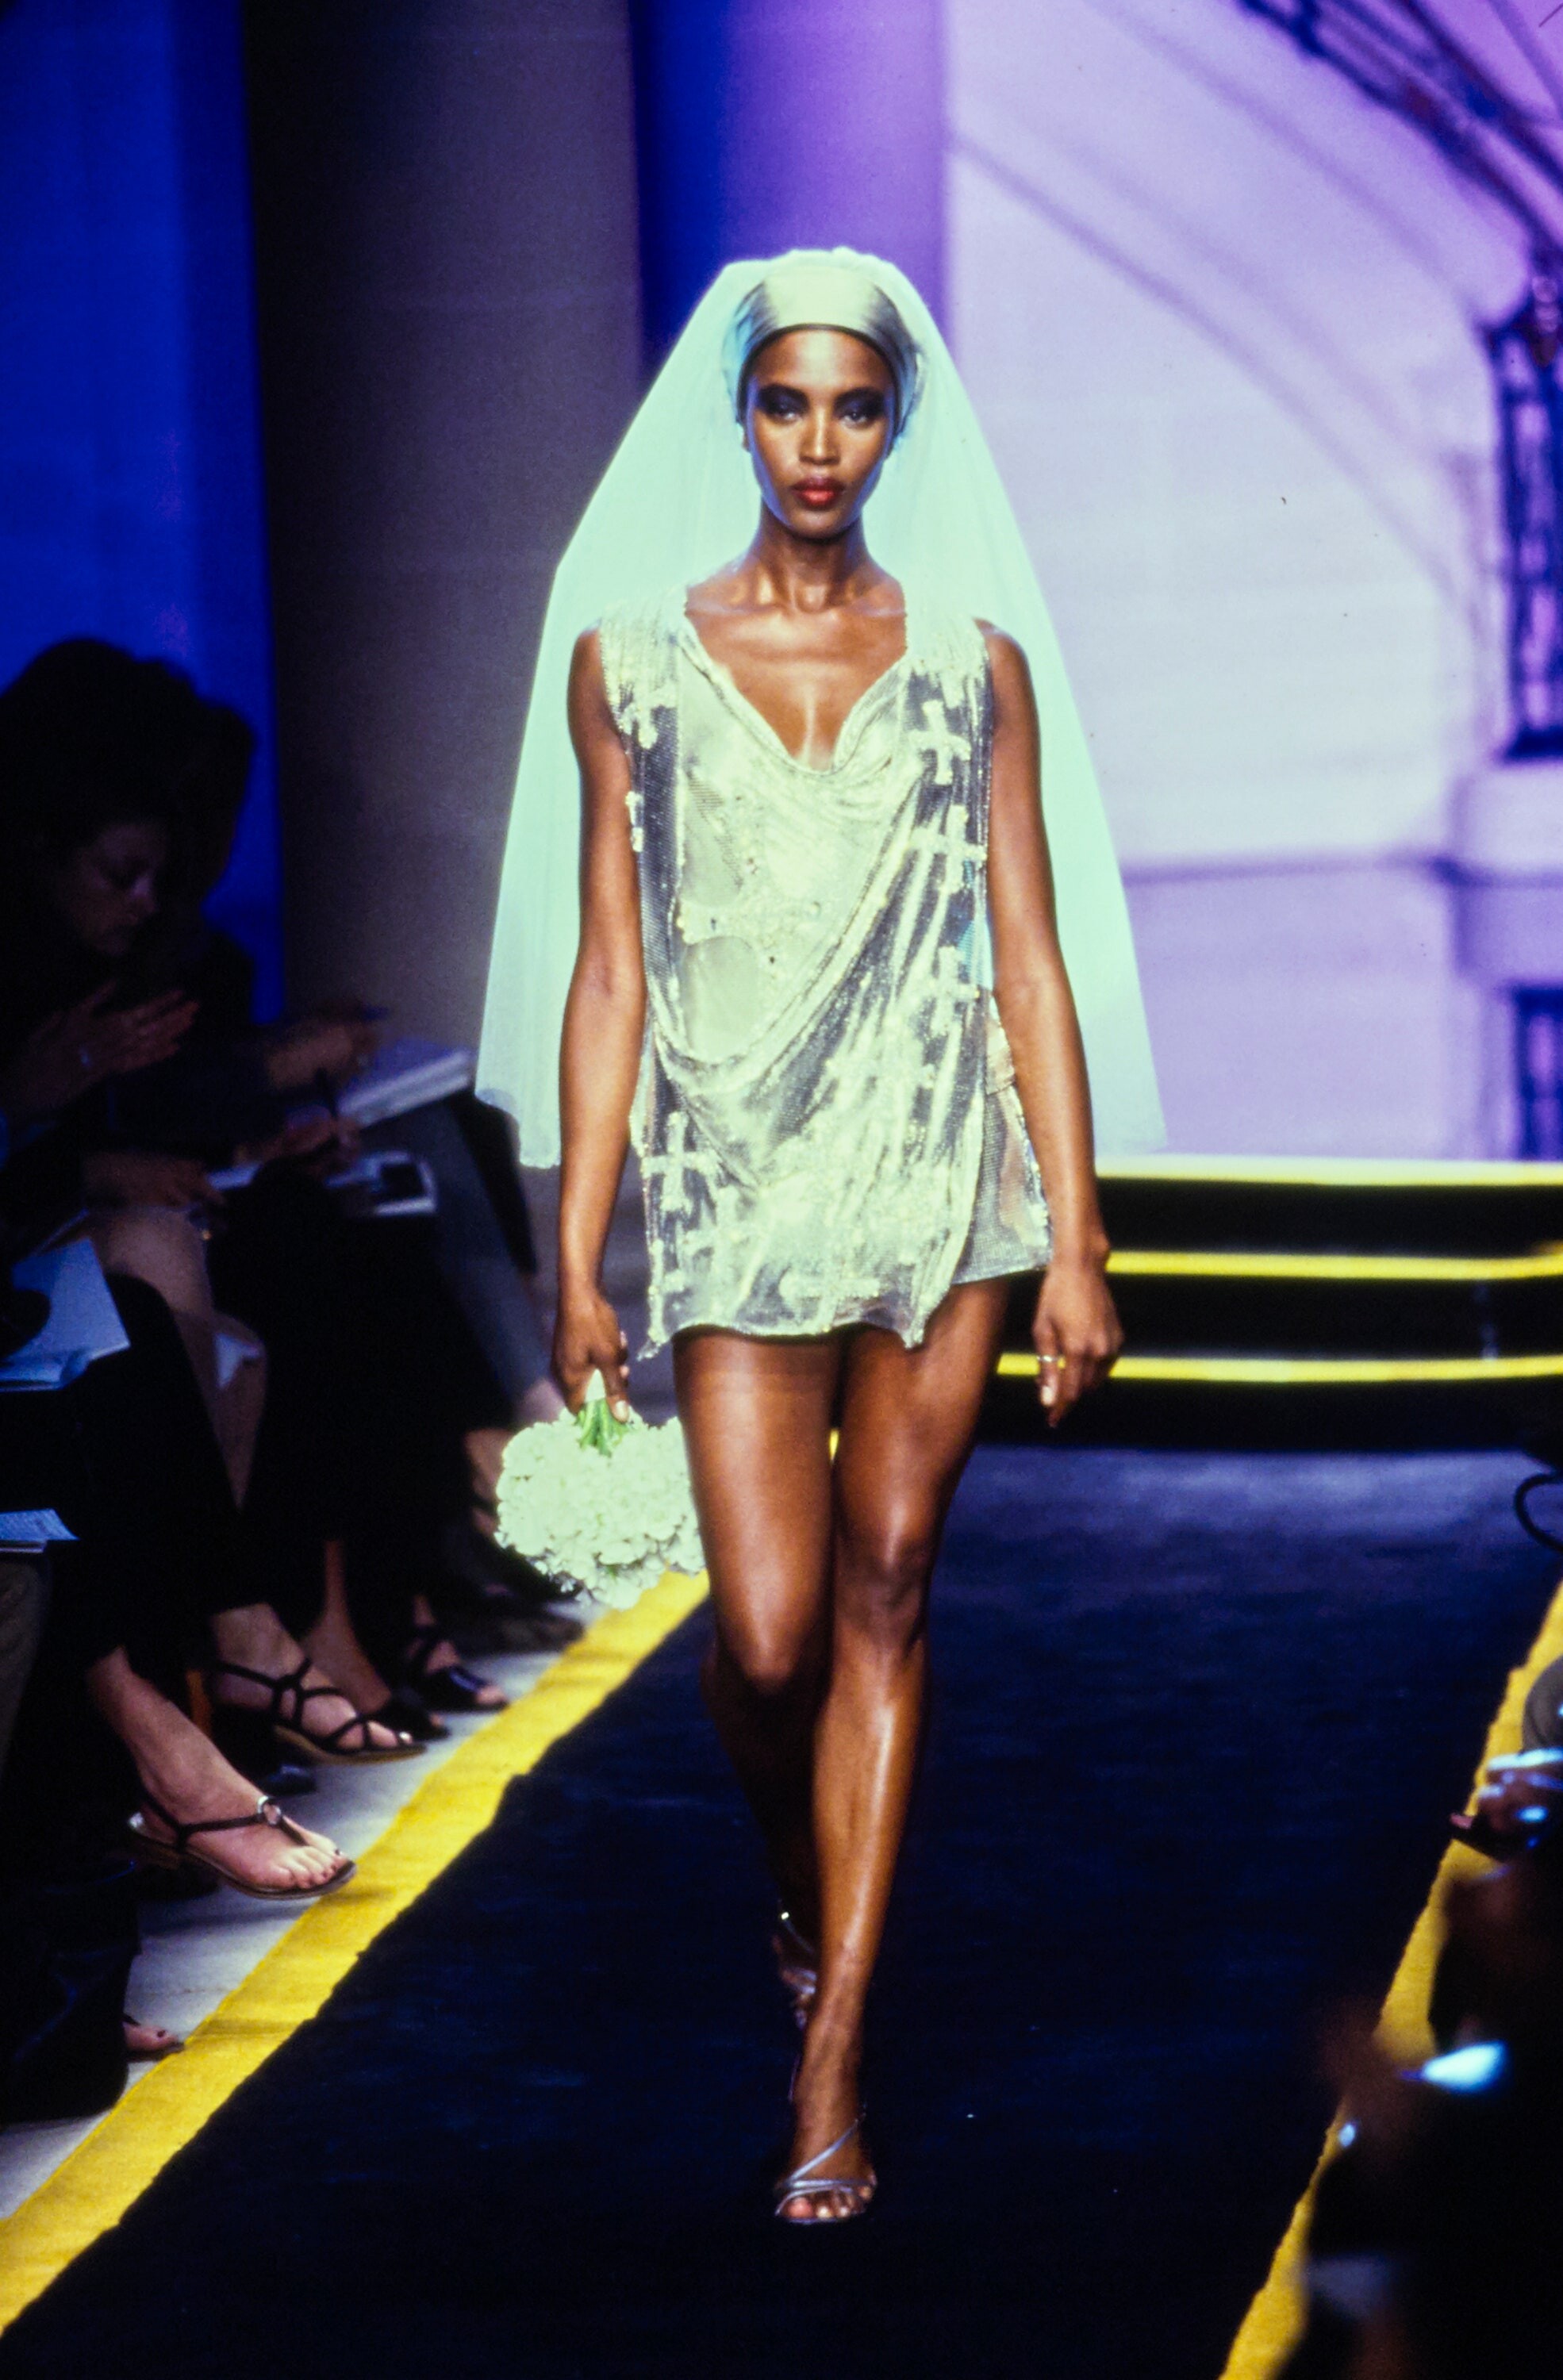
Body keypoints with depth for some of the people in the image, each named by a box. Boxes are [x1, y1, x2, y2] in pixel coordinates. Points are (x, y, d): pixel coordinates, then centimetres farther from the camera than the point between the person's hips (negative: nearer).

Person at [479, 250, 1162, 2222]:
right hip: (734, 1193, 0)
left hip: (938, 1185, 1)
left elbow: (1034, 960, 3)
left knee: (885, 1599, 3)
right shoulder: (628, 658, 3)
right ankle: (801, 1896, 30)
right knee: (769, 1633, -4)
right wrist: (578, 1254, 0)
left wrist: (1076, 1243, -1)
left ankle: (833, 2046, 9)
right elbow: (608, 972, 3)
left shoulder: (974, 659, 4)